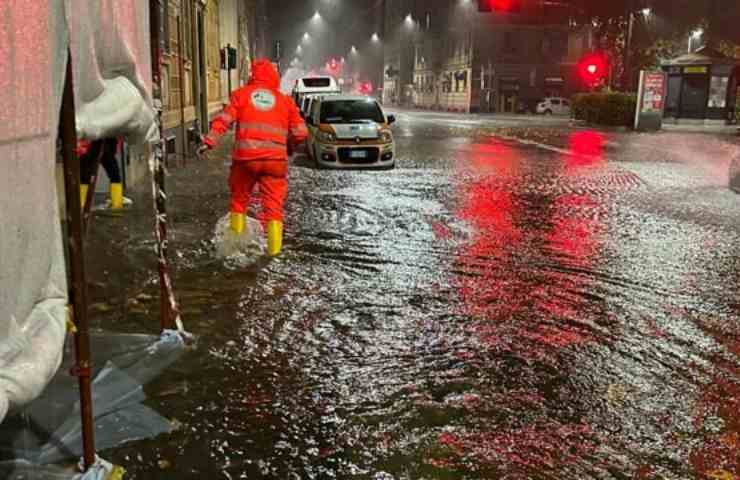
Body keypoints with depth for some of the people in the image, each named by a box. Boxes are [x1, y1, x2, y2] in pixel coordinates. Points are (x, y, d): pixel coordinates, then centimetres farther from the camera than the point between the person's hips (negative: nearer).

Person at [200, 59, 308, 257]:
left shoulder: (242, 94, 10)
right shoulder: (285, 100, 12)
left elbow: (225, 119, -3)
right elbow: (300, 133, 9)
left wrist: (210, 140, -8)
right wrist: (288, 142, 27)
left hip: (246, 157, 0)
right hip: (275, 159, 0)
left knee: (239, 199, 17)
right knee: (274, 204, 5)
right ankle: (274, 247, -1)